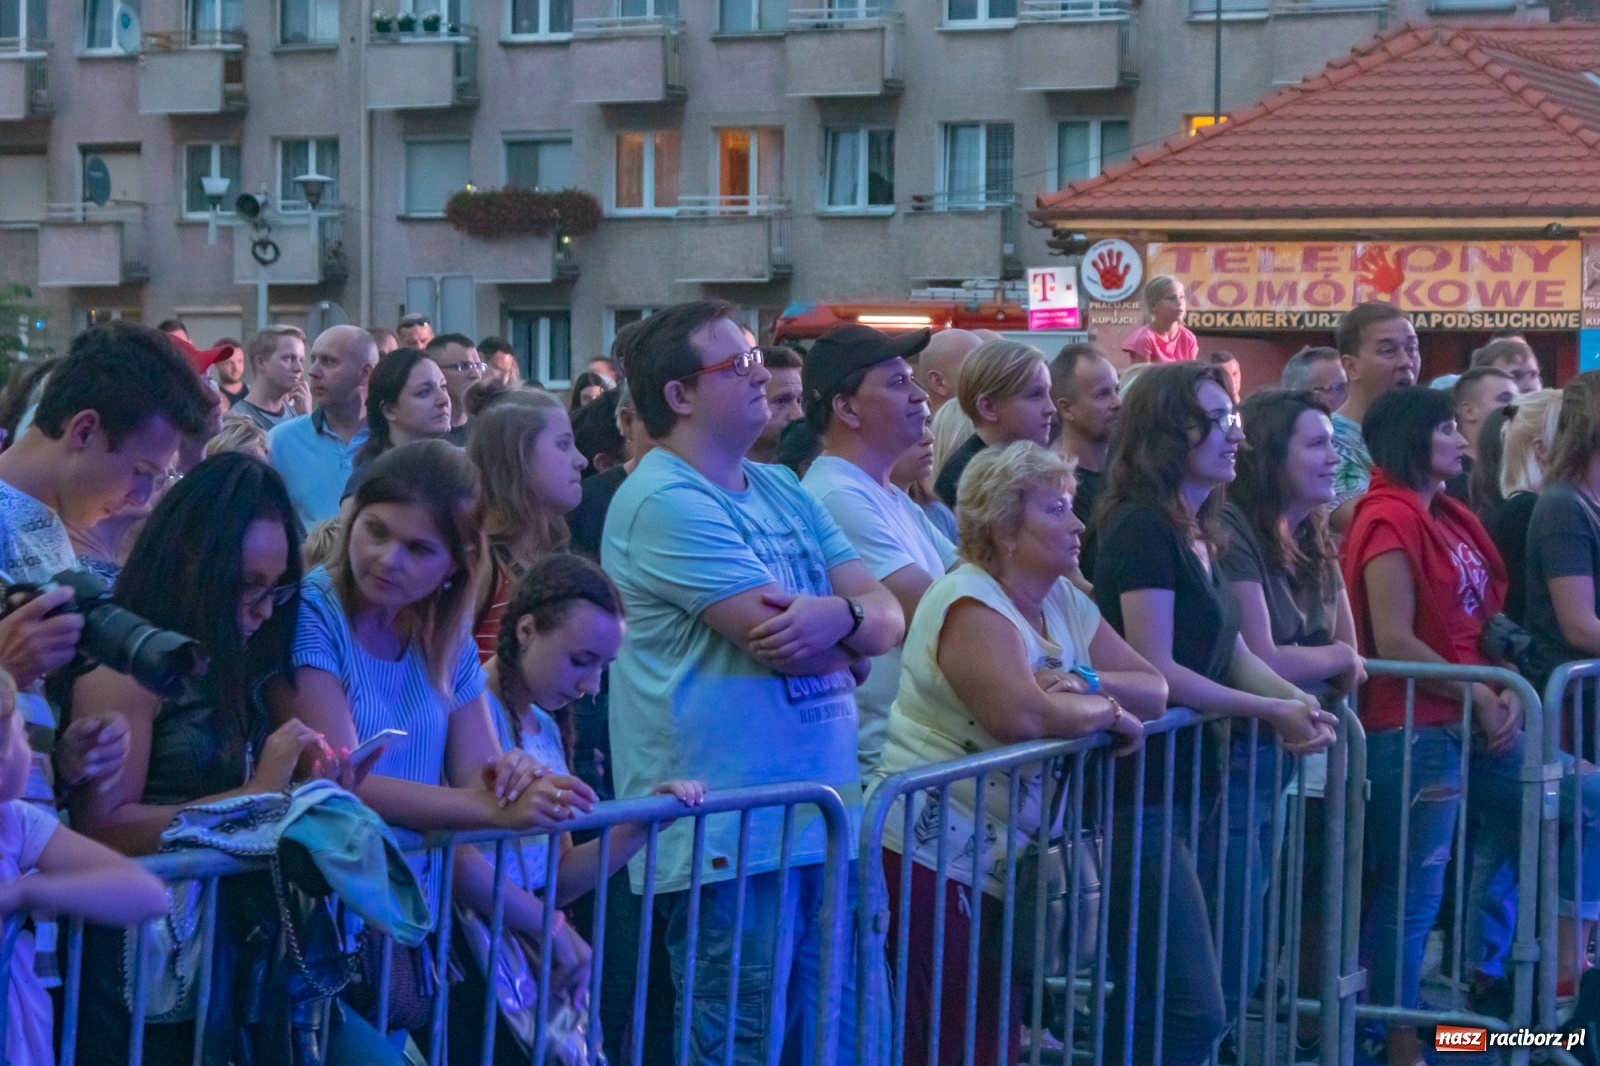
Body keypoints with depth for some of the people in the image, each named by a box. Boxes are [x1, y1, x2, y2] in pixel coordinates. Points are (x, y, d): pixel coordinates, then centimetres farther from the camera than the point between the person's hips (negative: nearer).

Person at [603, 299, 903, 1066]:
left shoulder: (782, 490, 14)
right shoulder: (663, 502, -13)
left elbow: (885, 616, 7)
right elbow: (780, 640, -20)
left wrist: (839, 616, -16)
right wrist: (858, 620, 0)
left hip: (824, 813, 8)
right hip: (729, 831, -8)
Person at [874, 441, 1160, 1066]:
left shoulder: (1065, 604, 13)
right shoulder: (971, 603, -14)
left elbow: (1155, 691, 6)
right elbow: (1022, 714, -31)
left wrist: (1087, 683, -14)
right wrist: (1107, 710, -14)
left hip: (1004, 862, 8)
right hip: (932, 855, -8)